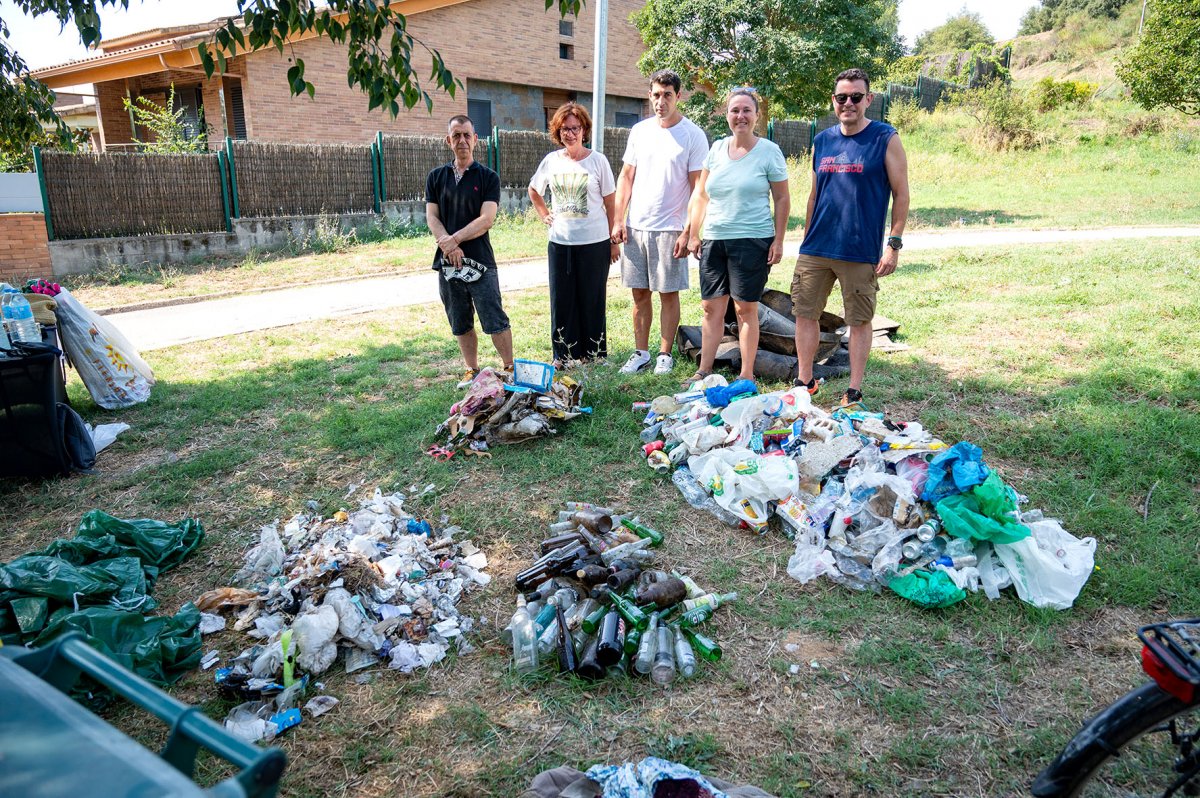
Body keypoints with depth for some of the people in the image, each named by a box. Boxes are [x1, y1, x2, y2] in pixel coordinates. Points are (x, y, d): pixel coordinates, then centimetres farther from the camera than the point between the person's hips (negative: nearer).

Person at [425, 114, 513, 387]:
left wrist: (453, 239, -17)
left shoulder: (488, 177, 0)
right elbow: (432, 217, 3)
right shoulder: (436, 177, 11)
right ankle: (472, 371, 24)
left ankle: (509, 368, 9)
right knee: (460, 324, 12)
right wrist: (446, 244, -16)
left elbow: (486, 220, -10)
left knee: (495, 321, -4)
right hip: (447, 262, 4)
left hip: (480, 261, -4)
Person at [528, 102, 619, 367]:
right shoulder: (551, 161, 6)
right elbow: (533, 191, 23)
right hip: (559, 243, 3)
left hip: (594, 243, -3)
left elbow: (610, 203, -1)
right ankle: (564, 354, 17)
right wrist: (544, 215, 9)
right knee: (561, 300, 6)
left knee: (592, 300, 3)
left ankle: (593, 353, 16)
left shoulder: (597, 160, -3)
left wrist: (614, 241, -3)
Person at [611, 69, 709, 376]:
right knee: (640, 293, 9)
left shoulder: (693, 135, -5)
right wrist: (618, 220, 4)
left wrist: (688, 232, -13)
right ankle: (641, 353, 20)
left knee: (669, 293, 3)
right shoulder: (640, 130, 9)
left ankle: (665, 355, 15)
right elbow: (626, 177, 12)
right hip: (636, 227, 4)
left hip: (670, 229, -4)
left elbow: (698, 189, -7)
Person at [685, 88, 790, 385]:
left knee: (746, 308, -1)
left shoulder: (769, 151, -1)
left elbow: (782, 199, 1)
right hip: (714, 239, 4)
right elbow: (701, 195, 14)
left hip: (752, 241, -4)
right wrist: (693, 234, 9)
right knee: (711, 307, 6)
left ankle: (746, 375, 9)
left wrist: (778, 240, -6)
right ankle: (704, 370, 16)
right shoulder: (717, 149, 10)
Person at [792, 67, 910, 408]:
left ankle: (854, 391, 15)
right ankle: (804, 381, 22)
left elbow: (901, 195, -3)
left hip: (862, 251, -4)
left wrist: (894, 244, -9)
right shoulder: (822, 141, 10)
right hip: (816, 249, 4)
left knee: (860, 321, 4)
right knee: (805, 314, 6)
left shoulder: (886, 138, -2)